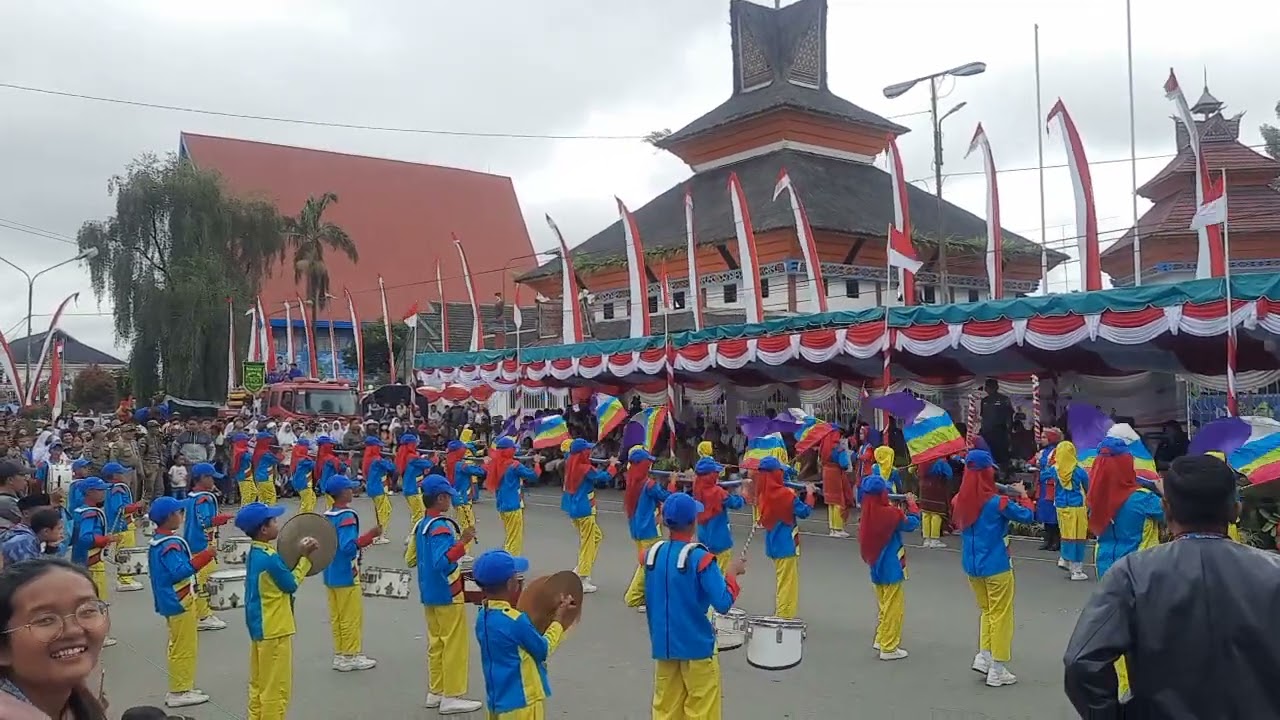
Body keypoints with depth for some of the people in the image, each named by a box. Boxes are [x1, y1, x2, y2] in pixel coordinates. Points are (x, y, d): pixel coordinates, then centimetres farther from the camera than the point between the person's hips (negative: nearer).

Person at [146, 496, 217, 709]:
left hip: (172, 601, 11)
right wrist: (204, 556, -30)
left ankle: (182, 688, 27)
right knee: (183, 649, -1)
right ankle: (179, 692, 5)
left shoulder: (158, 540, 10)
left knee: (179, 647, 18)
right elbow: (179, 572, -31)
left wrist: (198, 559, 12)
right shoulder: (171, 544, -22)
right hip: (179, 602, -11)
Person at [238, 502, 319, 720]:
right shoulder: (270, 557, -23)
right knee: (276, 688, 2)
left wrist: (301, 555, 3)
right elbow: (291, 585, -12)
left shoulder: (255, 554, 6)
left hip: (260, 629, 9)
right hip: (274, 631, -9)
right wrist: (305, 558, -6)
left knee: (259, 685, 17)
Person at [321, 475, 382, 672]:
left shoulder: (327, 516, 7)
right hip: (346, 575, -8)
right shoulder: (347, 516, -19)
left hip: (331, 575, 8)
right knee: (351, 617, 2)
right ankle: (351, 657, 9)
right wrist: (370, 536, -25)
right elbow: (348, 546, -28)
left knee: (336, 617, 13)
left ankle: (340, 655, 20)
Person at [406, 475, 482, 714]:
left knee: (435, 643, 16)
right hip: (447, 594, -9)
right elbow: (441, 562, -32)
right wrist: (462, 542, -35)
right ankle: (451, 697, 5)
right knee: (455, 645, 0)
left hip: (428, 594, 9)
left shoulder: (420, 525, 7)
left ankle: (435, 692, 24)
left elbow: (410, 560, 14)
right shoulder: (442, 526, -20)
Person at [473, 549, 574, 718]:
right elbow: (544, 650, -9)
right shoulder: (516, 620, -23)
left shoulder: (482, 616, 0)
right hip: (521, 704, -8)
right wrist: (558, 619, 0)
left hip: (497, 700, 8)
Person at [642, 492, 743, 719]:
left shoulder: (650, 553, -1)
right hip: (696, 645, -5)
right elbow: (723, 604, -21)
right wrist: (732, 572, -8)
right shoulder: (700, 557, -18)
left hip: (663, 645, 5)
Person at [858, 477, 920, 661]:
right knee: (894, 608, 4)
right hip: (891, 569, -7)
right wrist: (912, 503, 6)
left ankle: (881, 640, 31)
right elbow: (912, 523, -7)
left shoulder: (867, 514, -3)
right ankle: (888, 648, 9)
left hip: (876, 568, 7)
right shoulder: (890, 513, -21)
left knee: (884, 606, 23)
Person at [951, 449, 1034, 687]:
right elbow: (1026, 516, -5)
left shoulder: (960, 501, -2)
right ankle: (997, 671, 11)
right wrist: (1023, 495, 13)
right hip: (996, 566, -5)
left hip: (971, 565, 5)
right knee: (1001, 615, 7)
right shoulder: (997, 502, -17)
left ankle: (984, 656, 16)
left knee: (986, 611, 22)